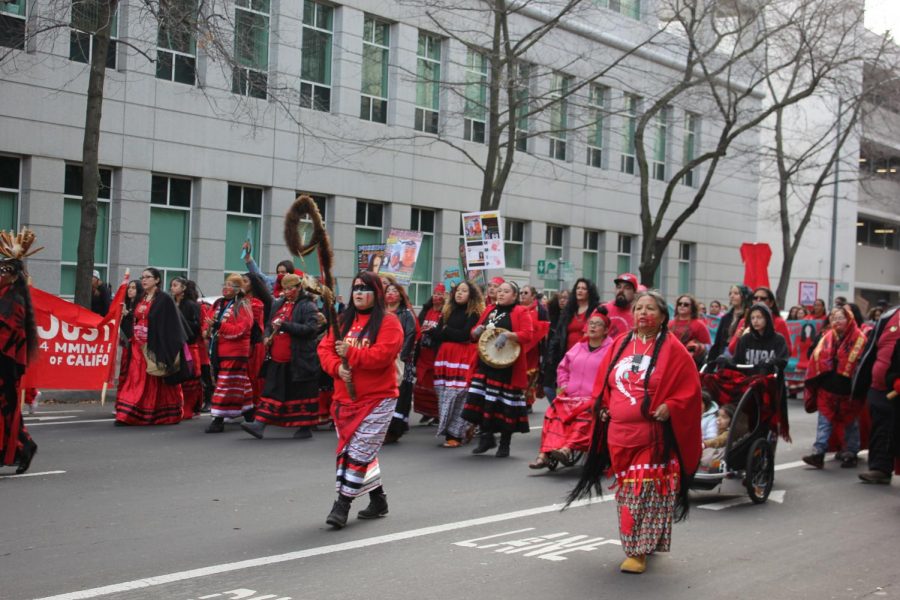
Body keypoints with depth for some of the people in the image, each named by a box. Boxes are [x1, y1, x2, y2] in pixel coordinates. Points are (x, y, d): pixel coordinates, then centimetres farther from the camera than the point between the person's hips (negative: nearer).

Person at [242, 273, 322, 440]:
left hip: (299, 360, -6)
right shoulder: (278, 304, 15)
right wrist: (267, 336, 2)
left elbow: (311, 329, -20)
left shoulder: (308, 307, -6)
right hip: (278, 360, 6)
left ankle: (306, 428, 14)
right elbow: (270, 325, 24)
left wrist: (284, 325, -24)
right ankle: (259, 425, 1)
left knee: (302, 393, 3)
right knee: (272, 391, 3)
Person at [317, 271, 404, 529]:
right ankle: (378, 500, 27)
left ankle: (342, 504, -4)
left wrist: (350, 353, -22)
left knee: (359, 452, -9)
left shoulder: (388, 322, -7)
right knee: (357, 451, 13)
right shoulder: (343, 320, 11)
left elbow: (383, 355, -19)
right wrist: (337, 367, -13)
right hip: (345, 399, 7)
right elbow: (325, 348, 6)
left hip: (377, 400, -6)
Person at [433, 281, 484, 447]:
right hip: (446, 356, 6)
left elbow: (464, 335, -11)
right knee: (444, 394, -1)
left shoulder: (474, 314, 0)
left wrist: (446, 330, 0)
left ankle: (455, 434, -10)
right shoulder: (448, 311, 17)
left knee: (458, 395, -13)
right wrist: (454, 334, -7)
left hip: (464, 357, -6)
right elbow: (436, 334, 11)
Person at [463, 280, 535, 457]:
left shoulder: (521, 312, -2)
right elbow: (475, 333, 22)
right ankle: (487, 437, 15)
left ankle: (505, 443, 10)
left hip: (508, 366, -5)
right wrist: (477, 331, -1)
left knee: (505, 404, -1)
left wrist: (508, 335, -27)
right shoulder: (489, 310, 16)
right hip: (485, 363, 6)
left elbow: (528, 335, -14)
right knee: (481, 400, 1)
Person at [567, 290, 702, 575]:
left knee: (647, 491, -6)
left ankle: (639, 551, 1)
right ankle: (635, 545, 30)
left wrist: (670, 407, -18)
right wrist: (603, 406, 6)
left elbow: (690, 388, -5)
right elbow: (602, 380, 19)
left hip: (654, 436, -5)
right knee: (627, 490, 14)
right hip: (620, 433, 5)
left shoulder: (672, 349, -4)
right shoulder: (620, 344, 10)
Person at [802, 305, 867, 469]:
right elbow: (817, 359, 10)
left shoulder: (859, 339, -7)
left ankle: (850, 454, 20)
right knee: (824, 421, 0)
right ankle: (818, 453, -3)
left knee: (850, 423, 10)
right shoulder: (827, 337, 8)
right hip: (828, 388, 4)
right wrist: (813, 383, 6)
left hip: (848, 390, -4)